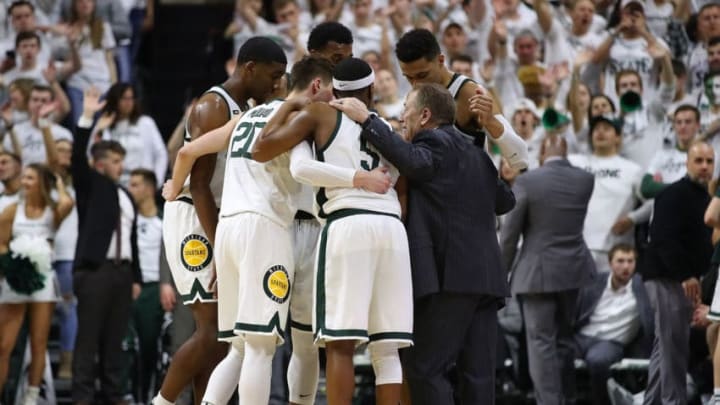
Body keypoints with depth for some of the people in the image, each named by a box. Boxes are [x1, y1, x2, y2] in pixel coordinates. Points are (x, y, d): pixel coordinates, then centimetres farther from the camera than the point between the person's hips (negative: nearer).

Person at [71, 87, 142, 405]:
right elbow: (78, 158, -13)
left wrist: (136, 277, 15)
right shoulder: (91, 185, 4)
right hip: (94, 270, -6)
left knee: (114, 338, 6)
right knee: (88, 335, -6)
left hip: (122, 271, 6)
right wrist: (87, 117, -20)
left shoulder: (126, 196, 19)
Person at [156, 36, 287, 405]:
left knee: (220, 334, 6)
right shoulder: (212, 107, -14)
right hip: (193, 222, -10)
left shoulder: (244, 109, 16)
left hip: (221, 223, 10)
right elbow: (199, 184, -20)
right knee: (211, 332, -14)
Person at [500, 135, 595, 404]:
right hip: (573, 269, 5)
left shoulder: (526, 182, -11)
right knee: (564, 337, 18)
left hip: (537, 271, -5)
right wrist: (561, 160, 17)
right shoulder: (585, 180, 0)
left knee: (541, 341, -4)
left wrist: (502, 272, 3)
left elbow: (509, 233, -7)